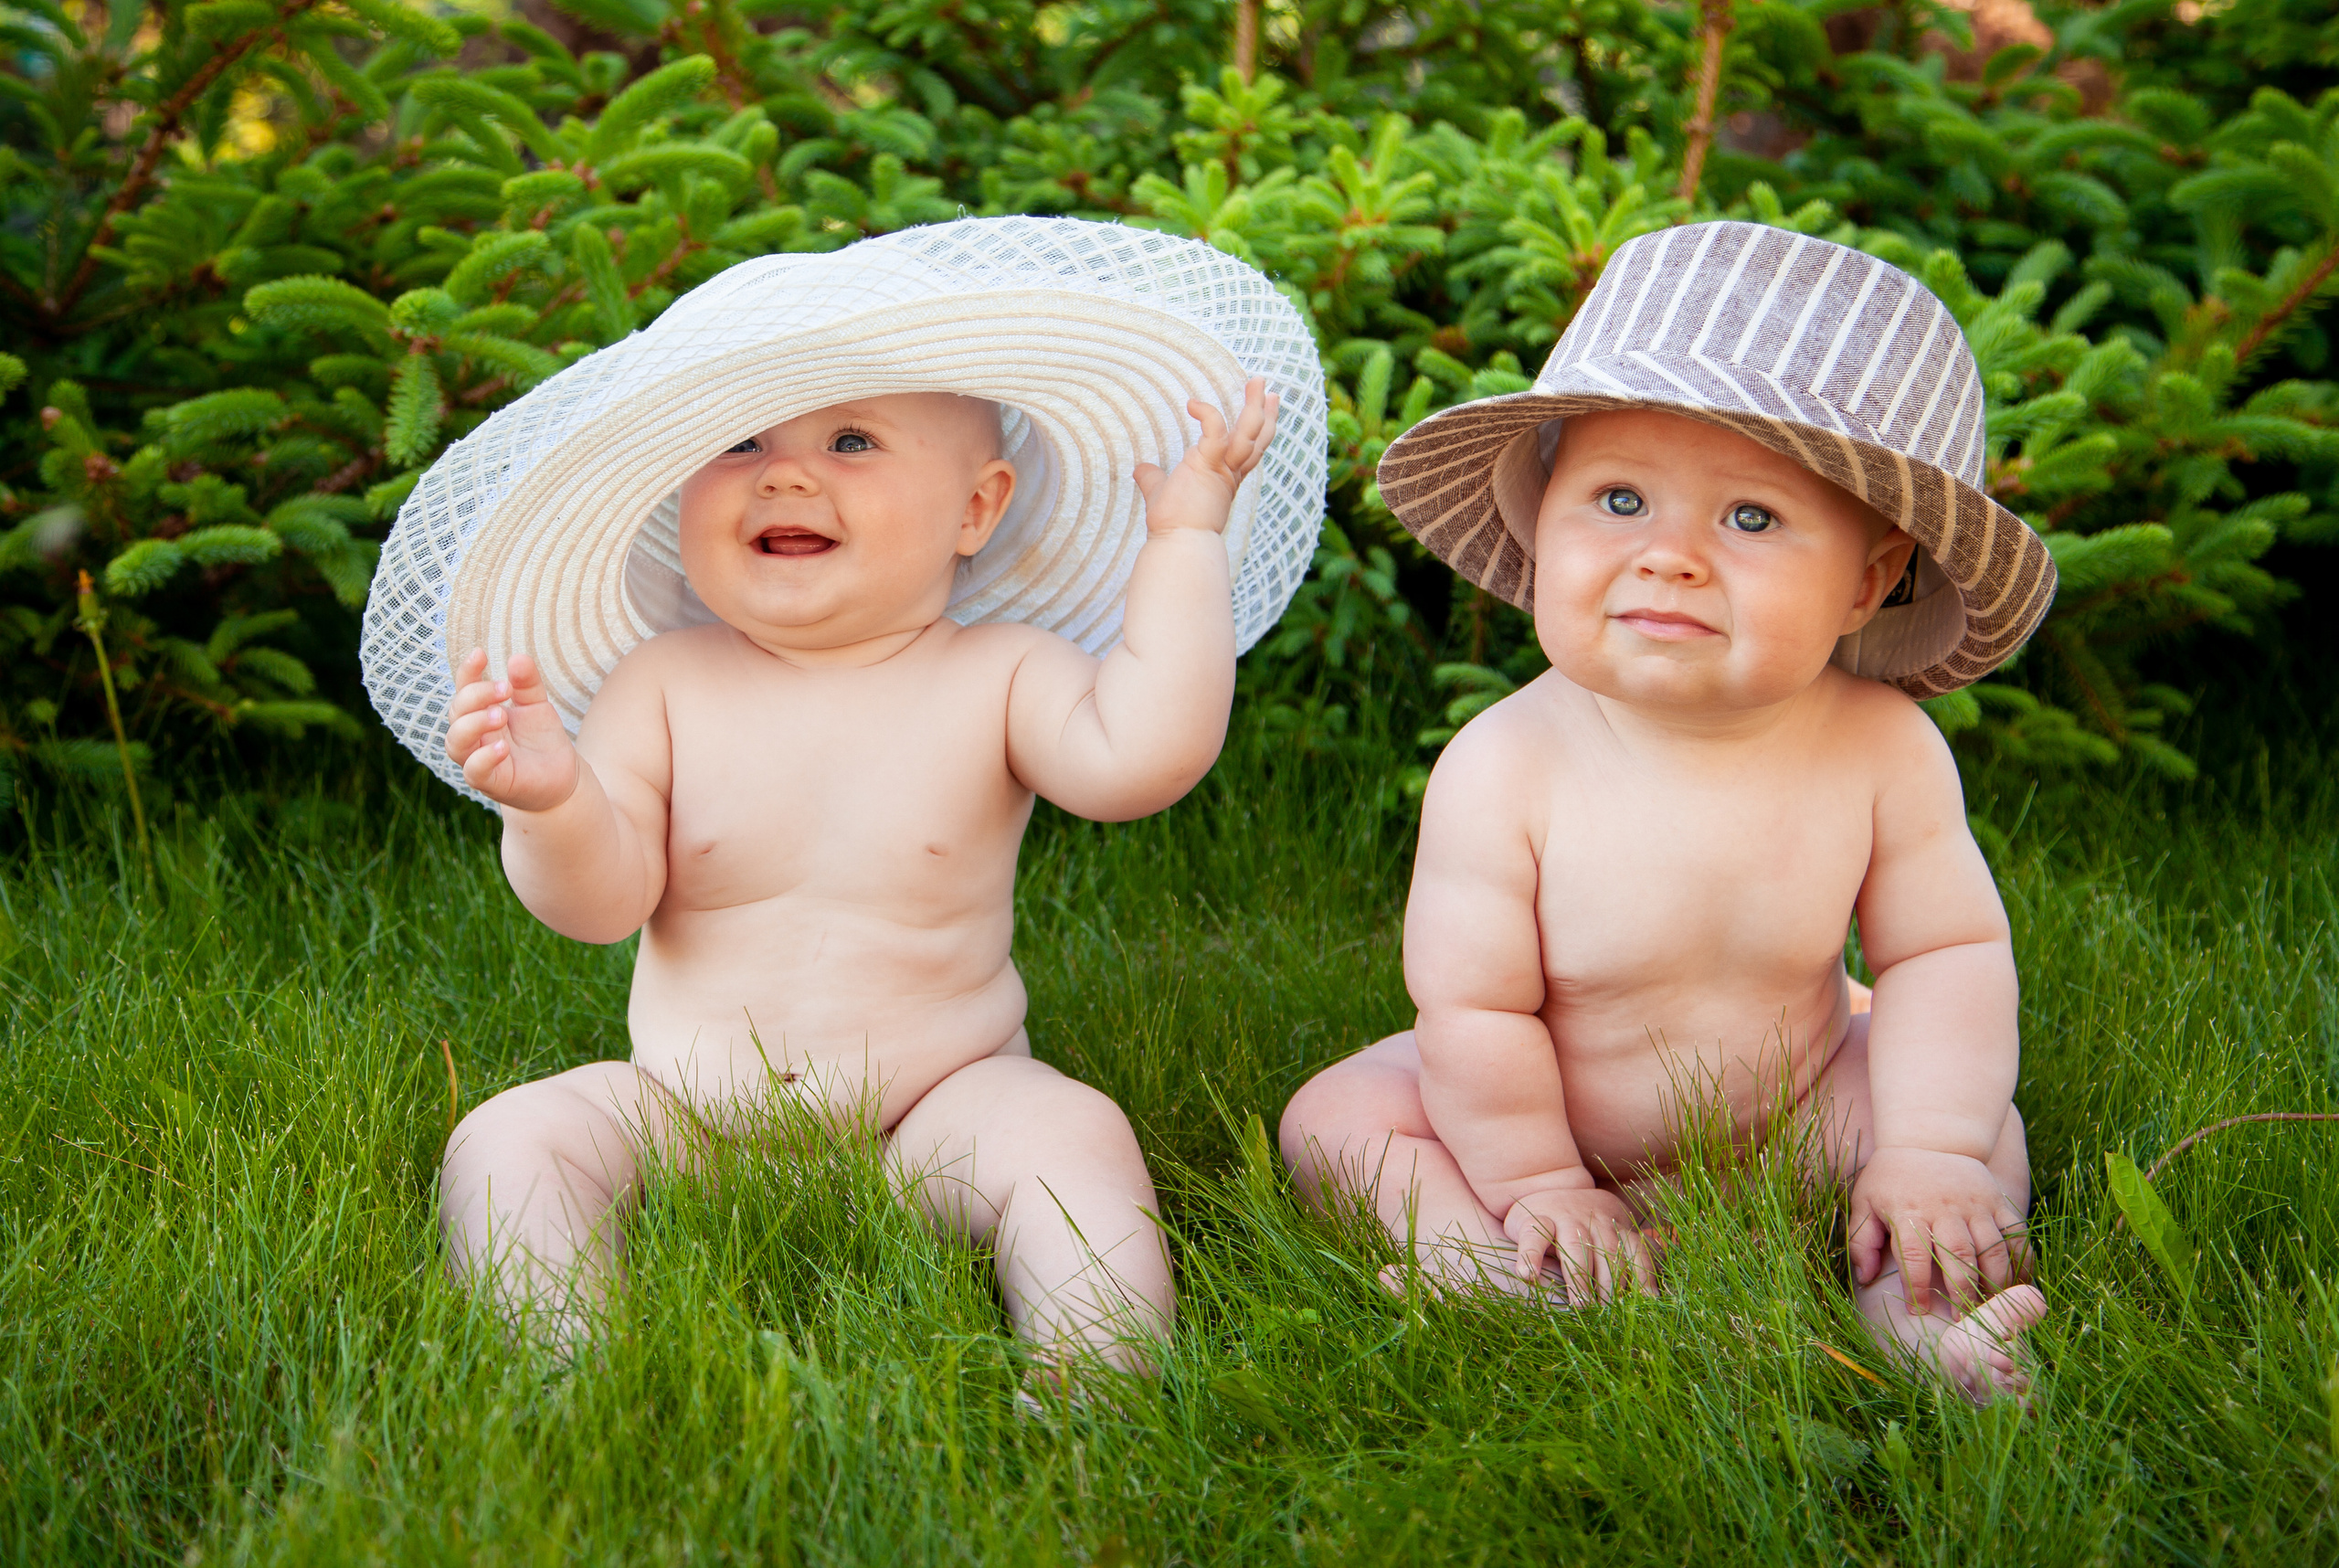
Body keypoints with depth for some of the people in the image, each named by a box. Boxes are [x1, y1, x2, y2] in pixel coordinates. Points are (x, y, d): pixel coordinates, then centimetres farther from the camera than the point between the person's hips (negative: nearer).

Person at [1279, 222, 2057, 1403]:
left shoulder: (1885, 750, -21)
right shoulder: (1503, 771, -28)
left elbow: (1948, 952, -10)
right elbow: (1474, 1007, -21)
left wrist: (1930, 1159, -17)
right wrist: (1538, 1189, -17)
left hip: (1793, 1107, 2)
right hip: (1538, 1120, -1)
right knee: (1337, 1113, -18)